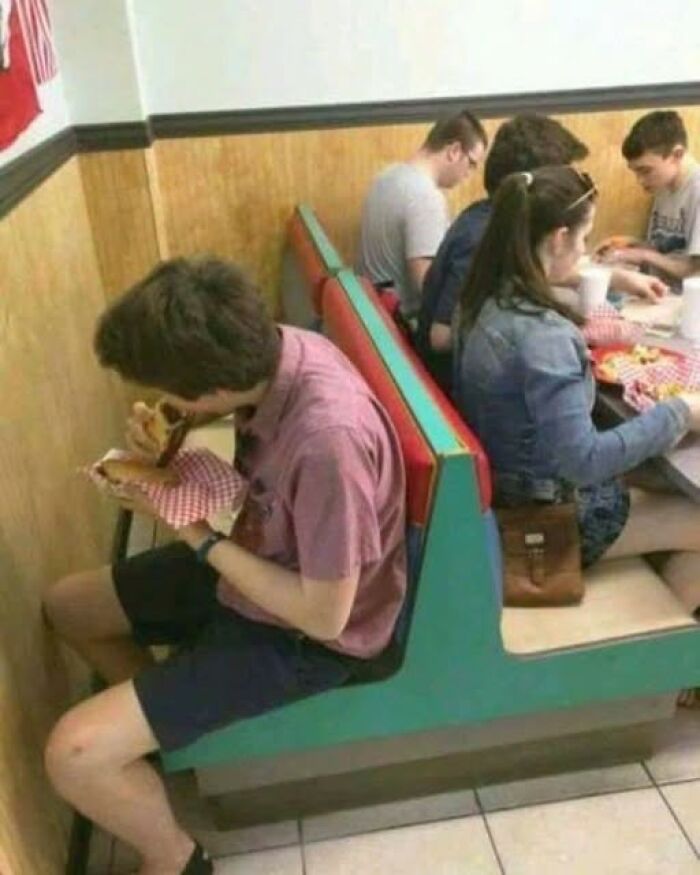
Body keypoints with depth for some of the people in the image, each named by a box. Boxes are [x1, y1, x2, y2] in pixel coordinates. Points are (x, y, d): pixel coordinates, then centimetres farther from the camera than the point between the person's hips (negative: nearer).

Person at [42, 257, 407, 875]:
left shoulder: (327, 440, -39)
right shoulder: (274, 352, -14)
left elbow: (324, 614, -27)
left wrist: (199, 537, -21)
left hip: (304, 635, -8)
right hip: (258, 560, 8)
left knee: (76, 753, -15)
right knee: (66, 604, 16)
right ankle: (167, 721, 33)